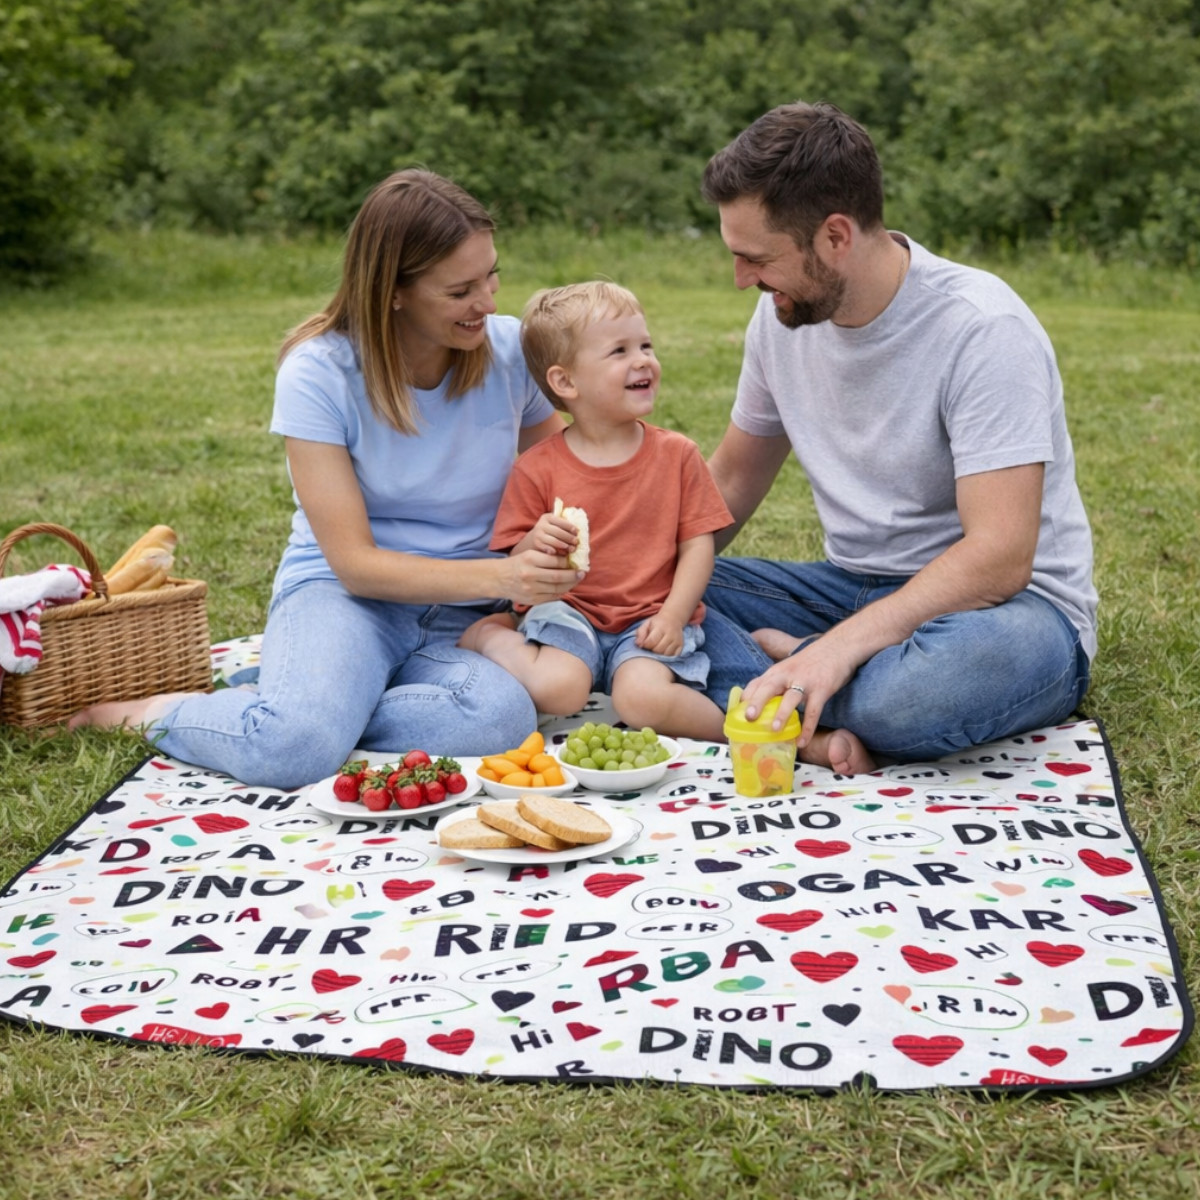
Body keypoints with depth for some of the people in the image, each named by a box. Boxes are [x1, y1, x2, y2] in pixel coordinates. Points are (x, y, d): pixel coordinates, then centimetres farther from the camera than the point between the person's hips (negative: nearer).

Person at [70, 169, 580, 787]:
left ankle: (294, 699, -11)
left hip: (464, 614, 3)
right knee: (290, 751, -35)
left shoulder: (509, 349, -3)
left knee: (501, 716, -34)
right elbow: (354, 561, -15)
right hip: (344, 593, -3)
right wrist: (499, 576, -28)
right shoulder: (317, 372, -12)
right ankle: (165, 713, -1)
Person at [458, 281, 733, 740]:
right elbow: (515, 565, 1)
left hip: (649, 619, 0)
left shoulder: (677, 454, 3)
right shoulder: (538, 469, -1)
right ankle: (490, 635, 0)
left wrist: (673, 616, -12)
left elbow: (698, 545, 1)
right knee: (557, 689, -29)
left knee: (642, 698, -30)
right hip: (570, 611, 0)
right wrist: (534, 544, -23)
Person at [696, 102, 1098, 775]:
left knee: (902, 692, -42)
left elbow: (998, 557, -27)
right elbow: (732, 482, 13)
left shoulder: (982, 328, -21)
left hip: (1008, 599, -6)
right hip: (857, 587, 7)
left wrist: (838, 647, -37)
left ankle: (777, 652, -12)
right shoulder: (784, 315, 2)